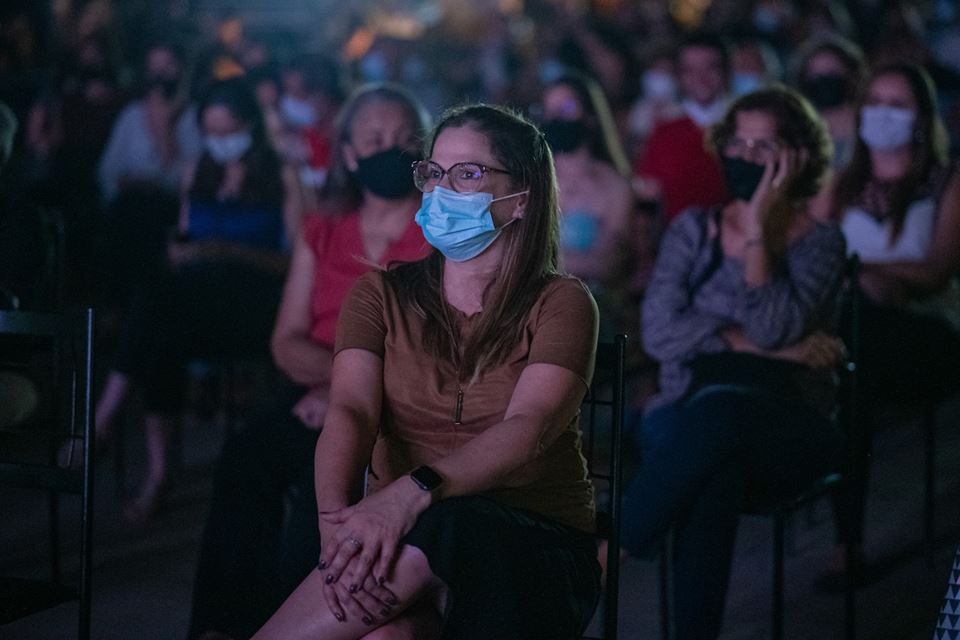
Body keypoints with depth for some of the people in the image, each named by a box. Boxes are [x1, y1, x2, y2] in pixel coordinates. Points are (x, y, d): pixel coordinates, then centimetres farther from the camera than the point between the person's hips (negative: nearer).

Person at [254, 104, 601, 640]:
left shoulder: (561, 304, 1)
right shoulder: (383, 294, 11)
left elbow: (528, 430, -16)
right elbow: (350, 412, -6)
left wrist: (410, 494, -34)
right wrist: (336, 518, -29)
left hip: (535, 547, -1)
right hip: (405, 535, 1)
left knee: (426, 540, -38)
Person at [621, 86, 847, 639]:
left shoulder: (820, 242, 4)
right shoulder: (694, 229, 11)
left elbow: (772, 327, -15)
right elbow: (659, 331, -5)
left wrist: (757, 229, -11)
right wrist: (770, 348, -11)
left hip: (786, 432, -1)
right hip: (688, 420, 2)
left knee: (720, 409, -38)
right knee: (717, 471, -37)